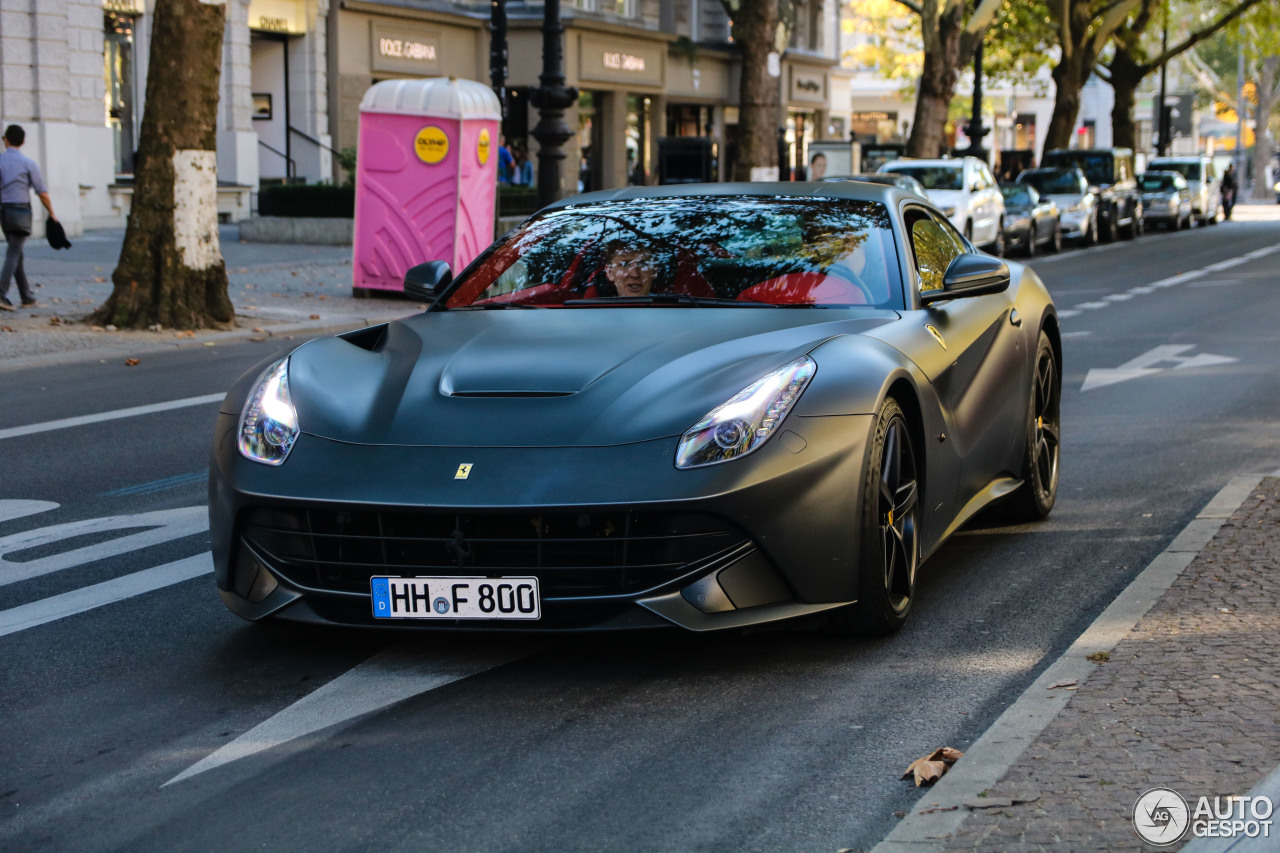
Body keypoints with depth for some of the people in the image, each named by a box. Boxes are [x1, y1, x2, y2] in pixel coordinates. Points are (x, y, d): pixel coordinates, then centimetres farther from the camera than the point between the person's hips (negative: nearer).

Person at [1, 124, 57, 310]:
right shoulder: (28, 163, -5)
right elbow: (42, 192, -3)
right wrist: (51, 213, 8)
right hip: (21, 210, -4)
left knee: (16, 254, 13)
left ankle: (27, 297, 19)